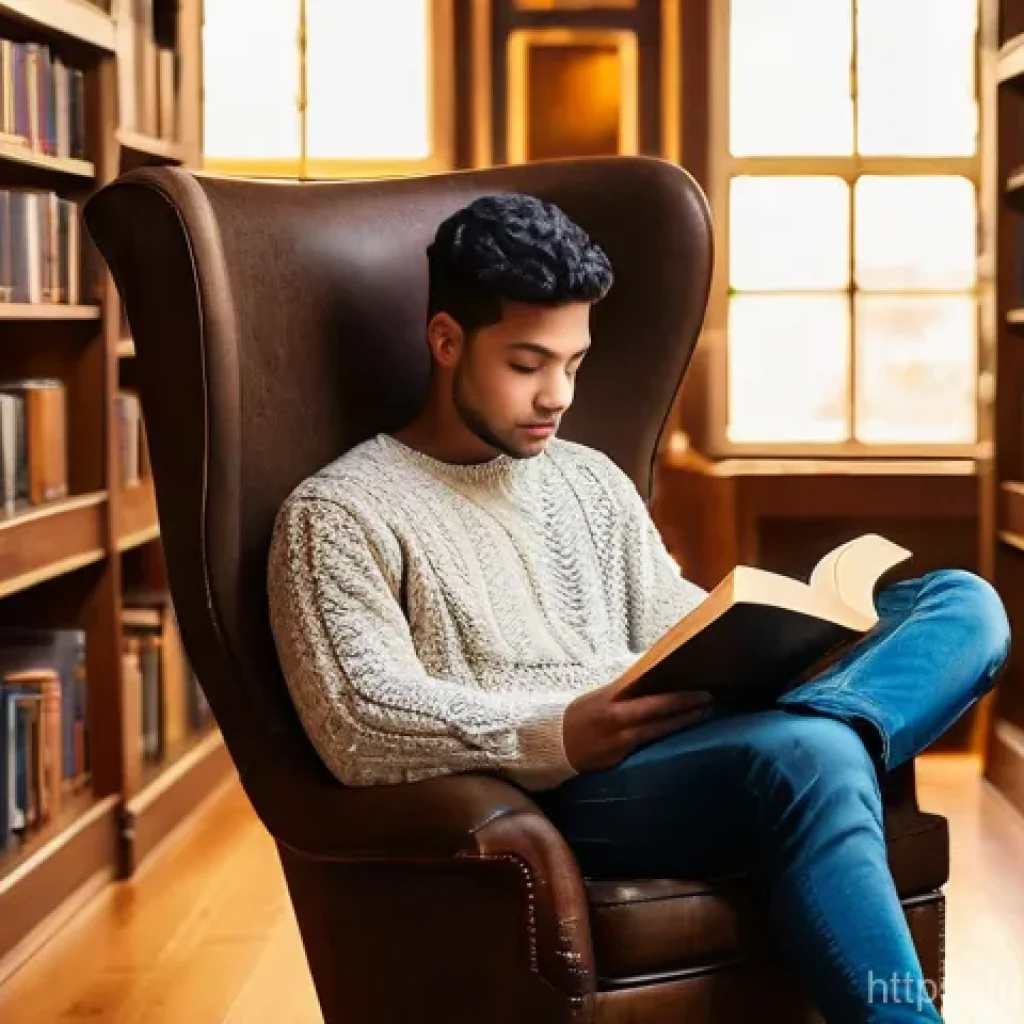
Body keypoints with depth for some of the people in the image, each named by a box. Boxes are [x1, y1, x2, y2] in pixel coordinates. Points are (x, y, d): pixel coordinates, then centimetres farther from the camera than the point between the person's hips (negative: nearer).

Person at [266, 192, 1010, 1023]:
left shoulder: (592, 480, 25)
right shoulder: (339, 513, 2)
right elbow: (359, 726, -11)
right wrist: (560, 735, -25)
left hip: (676, 759, 8)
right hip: (547, 799, -7)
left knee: (964, 602, -10)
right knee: (808, 758, -38)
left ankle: (813, 729, -38)